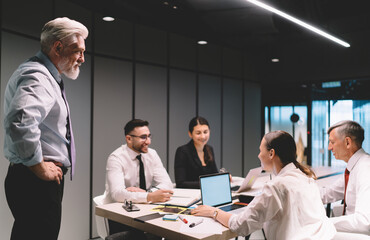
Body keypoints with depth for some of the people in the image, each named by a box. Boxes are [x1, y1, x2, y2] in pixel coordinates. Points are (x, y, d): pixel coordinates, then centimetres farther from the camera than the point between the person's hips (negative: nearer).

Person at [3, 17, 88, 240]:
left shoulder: (46, 76, 17)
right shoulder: (37, 76, -17)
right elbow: (19, 121, -36)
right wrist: (38, 165, -24)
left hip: (42, 181, 10)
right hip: (38, 182, -10)